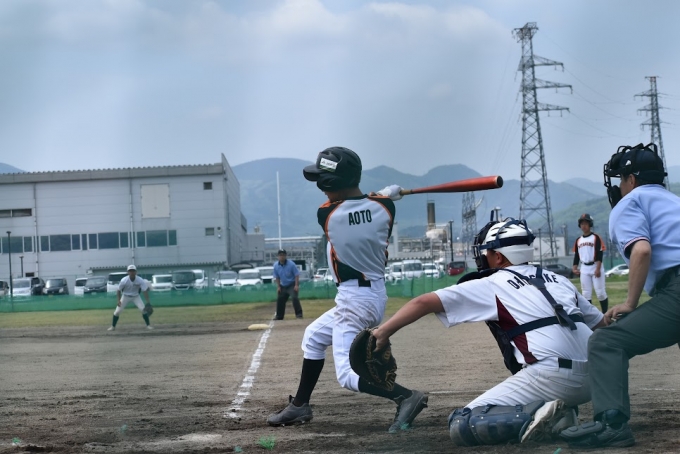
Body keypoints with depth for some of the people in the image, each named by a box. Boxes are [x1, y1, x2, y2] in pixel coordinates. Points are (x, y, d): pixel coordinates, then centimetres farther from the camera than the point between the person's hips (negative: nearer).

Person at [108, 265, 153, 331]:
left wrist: (148, 301, -37)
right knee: (117, 311, -6)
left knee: (143, 309, -15)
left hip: (135, 296, 0)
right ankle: (113, 326, 11)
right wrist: (119, 300, -22)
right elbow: (118, 290, -13)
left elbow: (145, 290, -27)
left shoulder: (140, 280, -25)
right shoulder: (124, 280, -26)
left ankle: (148, 325, -1)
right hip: (125, 296, 0)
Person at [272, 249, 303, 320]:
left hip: (292, 285, -6)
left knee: (294, 297, -24)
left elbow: (297, 275, -14)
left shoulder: (291, 264, -18)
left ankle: (299, 314, -22)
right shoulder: (276, 265, -4)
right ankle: (279, 317, 23)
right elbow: (277, 277, 7)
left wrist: (296, 285, -21)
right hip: (283, 286, 6)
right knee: (279, 300, 9)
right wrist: (278, 286, 3)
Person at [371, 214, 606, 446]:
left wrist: (382, 332, 12)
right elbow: (602, 325, 26)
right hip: (592, 379, 6)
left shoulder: (490, 286, 9)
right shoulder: (557, 280, 24)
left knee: (461, 426, -1)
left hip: (552, 376, -6)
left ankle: (537, 418, -18)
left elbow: (424, 302, 6)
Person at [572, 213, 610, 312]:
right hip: (584, 269, 5)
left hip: (595, 267, -5)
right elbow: (576, 256, 15)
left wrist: (598, 269, -18)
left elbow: (600, 255, -10)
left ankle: (605, 314, 2)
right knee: (586, 294, 4)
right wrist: (575, 268, 1)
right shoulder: (578, 240, 12)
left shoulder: (596, 237, -4)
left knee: (600, 292, -5)